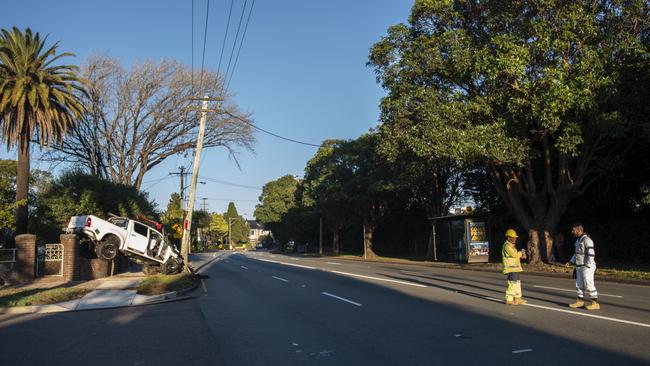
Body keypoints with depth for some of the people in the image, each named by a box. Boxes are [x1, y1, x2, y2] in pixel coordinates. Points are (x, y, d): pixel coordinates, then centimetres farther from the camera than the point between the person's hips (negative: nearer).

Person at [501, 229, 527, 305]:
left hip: (515, 268, 10)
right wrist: (521, 252, -2)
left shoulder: (511, 246, 18)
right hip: (511, 268, -10)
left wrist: (522, 254, -2)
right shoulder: (507, 246, -14)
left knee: (517, 283, 13)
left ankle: (517, 299, 20)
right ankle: (509, 300, -3)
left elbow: (517, 255, 19)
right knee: (512, 284, -8)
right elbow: (514, 254, -20)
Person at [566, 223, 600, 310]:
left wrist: (587, 266, -23)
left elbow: (591, 254, -21)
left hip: (587, 266, -9)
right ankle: (580, 302, 19)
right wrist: (571, 262, 12)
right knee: (579, 284, 11)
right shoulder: (578, 240, 13)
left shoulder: (587, 240, -17)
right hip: (579, 267, 9)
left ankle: (595, 303, 2)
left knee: (589, 285, -5)